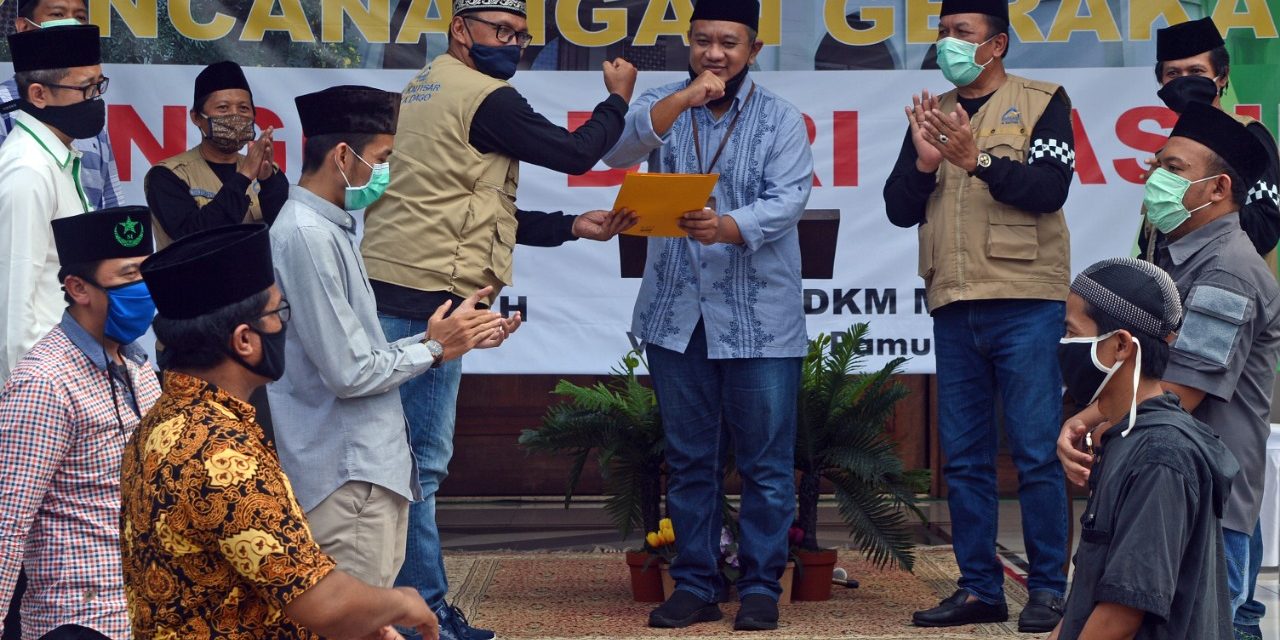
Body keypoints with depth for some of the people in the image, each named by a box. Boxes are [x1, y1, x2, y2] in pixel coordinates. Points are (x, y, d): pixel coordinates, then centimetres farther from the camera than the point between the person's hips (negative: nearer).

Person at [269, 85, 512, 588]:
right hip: (349, 476, -10)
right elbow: (349, 372, -19)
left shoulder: (328, 228, 15)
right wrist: (433, 349, -5)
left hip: (369, 466, 10)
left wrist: (447, 338, 9)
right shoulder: (308, 236, -17)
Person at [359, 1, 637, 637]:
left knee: (406, 457, 13)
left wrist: (573, 227, 19)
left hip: (387, 291, 10)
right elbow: (574, 154, -3)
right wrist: (618, 99, 15)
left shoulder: (425, 90, 22)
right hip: (427, 298, -10)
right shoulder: (485, 98, -8)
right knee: (422, 460, -7)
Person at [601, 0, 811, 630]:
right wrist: (681, 100, -28)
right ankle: (695, 585, 16)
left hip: (760, 320, -2)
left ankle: (761, 586, 8)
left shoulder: (781, 119, 1)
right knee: (689, 460, 9)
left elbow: (786, 201, -13)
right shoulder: (662, 105, 7)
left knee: (765, 461, 0)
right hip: (676, 315, 2)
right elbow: (619, 150, -14)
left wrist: (727, 227, -32)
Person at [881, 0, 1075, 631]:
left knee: (1035, 452, -5)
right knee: (964, 457, 6)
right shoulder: (931, 114, 17)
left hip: (1023, 301, -5)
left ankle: (1047, 589, 2)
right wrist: (924, 162, -7)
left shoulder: (1041, 102, 3)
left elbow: (1049, 188, -10)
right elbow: (899, 209, 11)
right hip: (953, 306, 5)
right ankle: (979, 589, 12)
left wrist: (977, 159, -19)